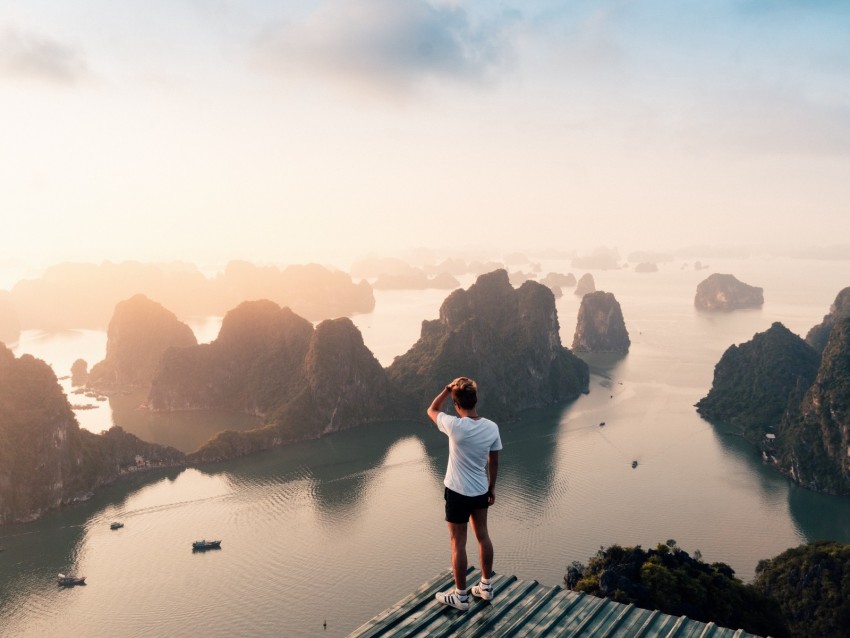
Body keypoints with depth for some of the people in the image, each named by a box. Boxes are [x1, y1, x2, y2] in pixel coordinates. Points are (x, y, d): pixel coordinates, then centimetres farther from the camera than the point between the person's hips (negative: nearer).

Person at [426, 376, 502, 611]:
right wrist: (492, 487, 15)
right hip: (481, 491, 6)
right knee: (483, 536, 19)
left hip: (458, 493, -5)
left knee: (458, 543, 6)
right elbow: (494, 462, 3)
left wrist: (447, 389, -4)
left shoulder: (455, 426, -24)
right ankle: (486, 586, 33)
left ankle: (461, 596, 17)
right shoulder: (492, 427, -8)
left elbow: (432, 410, -4)